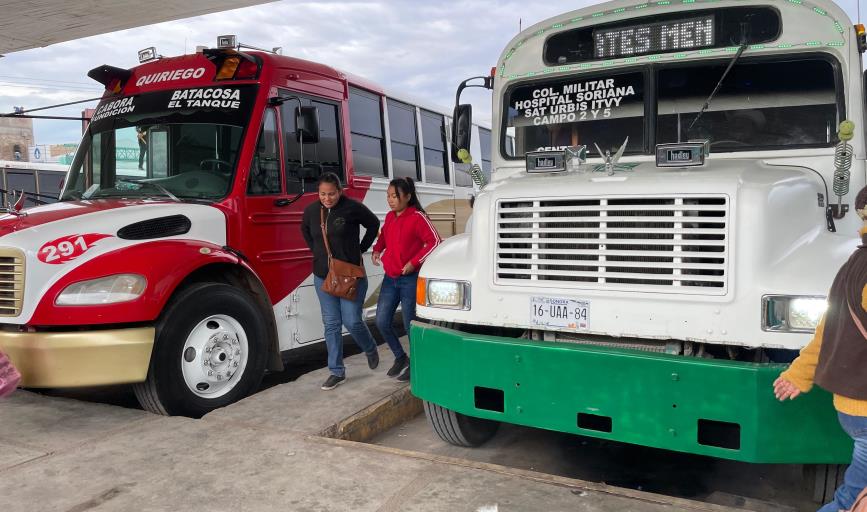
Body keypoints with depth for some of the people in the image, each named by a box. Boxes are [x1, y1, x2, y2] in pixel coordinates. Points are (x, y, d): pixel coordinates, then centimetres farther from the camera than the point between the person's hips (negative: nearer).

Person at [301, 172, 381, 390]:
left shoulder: (352, 207, -12)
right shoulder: (311, 211, 1)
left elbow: (373, 224, 3)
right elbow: (305, 230, 23)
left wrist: (362, 248, 1)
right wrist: (316, 250, 12)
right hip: (323, 276, 4)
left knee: (352, 321, -3)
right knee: (331, 324, 6)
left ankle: (371, 350, 30)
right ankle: (337, 372, 15)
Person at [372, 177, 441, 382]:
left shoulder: (417, 217, -12)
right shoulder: (389, 217, 9)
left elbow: (434, 242, -16)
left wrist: (414, 262, -20)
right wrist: (377, 250, 10)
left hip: (410, 279, -7)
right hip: (390, 278, 7)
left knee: (410, 324, 2)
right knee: (382, 321, 4)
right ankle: (400, 357, 25)